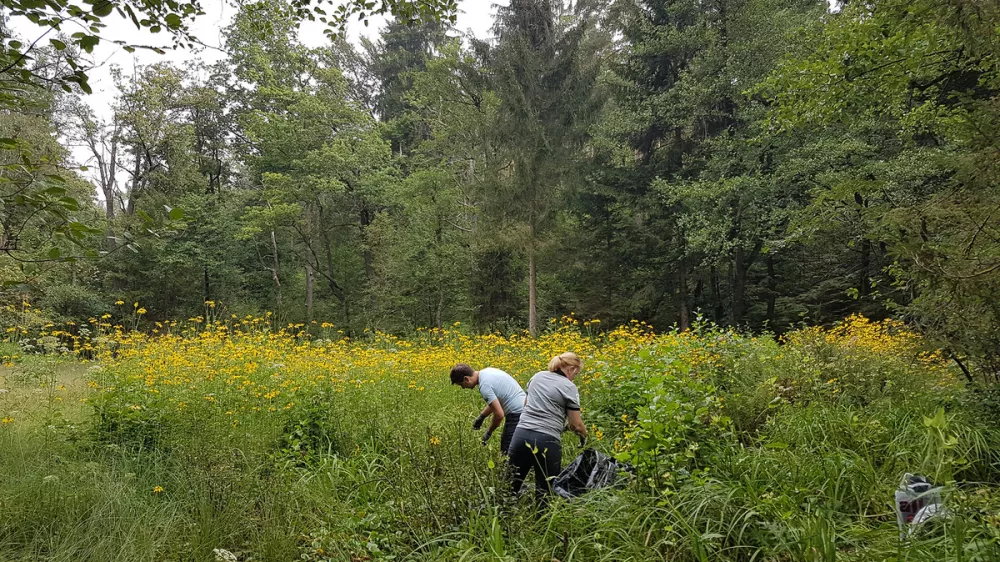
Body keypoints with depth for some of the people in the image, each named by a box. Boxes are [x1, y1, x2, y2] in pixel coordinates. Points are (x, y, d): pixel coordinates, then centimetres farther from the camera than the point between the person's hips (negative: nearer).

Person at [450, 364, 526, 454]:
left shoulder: (484, 386, -20)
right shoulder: (487, 371, 9)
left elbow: (499, 414, -21)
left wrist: (489, 432, -5)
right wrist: (481, 416, 16)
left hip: (516, 414, -10)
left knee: (507, 450, -5)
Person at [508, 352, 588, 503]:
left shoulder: (537, 376, 15)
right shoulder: (569, 387, -1)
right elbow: (576, 424, 1)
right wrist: (584, 436, 20)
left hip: (520, 436, 5)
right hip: (546, 441, -5)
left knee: (512, 484, 13)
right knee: (545, 491, 5)